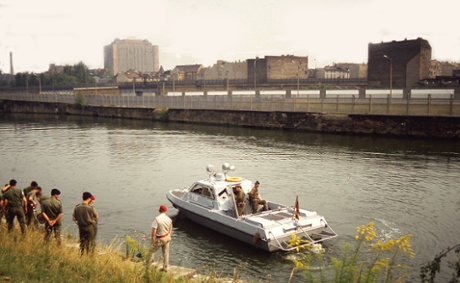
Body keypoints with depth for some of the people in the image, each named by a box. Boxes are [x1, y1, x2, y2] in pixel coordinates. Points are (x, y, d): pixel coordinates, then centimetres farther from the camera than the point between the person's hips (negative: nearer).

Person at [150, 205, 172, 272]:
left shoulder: (157, 219, -20)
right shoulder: (169, 219, -3)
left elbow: (154, 230, -21)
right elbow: (170, 230, 7)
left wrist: (152, 239, -10)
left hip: (159, 239, -5)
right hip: (167, 238, 5)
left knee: (152, 250, 15)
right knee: (166, 253, 13)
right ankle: (165, 268, 21)